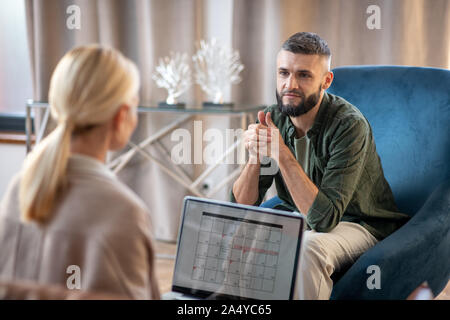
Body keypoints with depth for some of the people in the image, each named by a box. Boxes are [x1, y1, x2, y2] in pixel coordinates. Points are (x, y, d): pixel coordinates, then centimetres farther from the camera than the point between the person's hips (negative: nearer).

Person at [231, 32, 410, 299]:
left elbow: (325, 217, -32)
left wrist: (281, 153, -35)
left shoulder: (349, 124, -25)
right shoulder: (273, 119, -8)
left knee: (307, 247, -35)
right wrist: (256, 157, -27)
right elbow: (242, 206, -8)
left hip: (358, 225, -5)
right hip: (298, 217, 6)